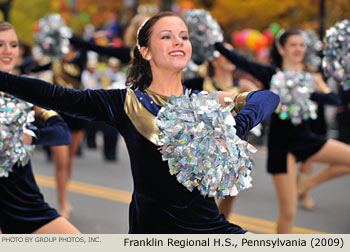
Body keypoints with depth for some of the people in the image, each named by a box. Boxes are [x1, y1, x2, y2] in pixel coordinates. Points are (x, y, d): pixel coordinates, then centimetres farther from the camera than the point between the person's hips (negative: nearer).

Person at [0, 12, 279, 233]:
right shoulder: (126, 104, 0)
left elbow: (268, 96, -3)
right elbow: (56, 96, -6)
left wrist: (235, 128, -22)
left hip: (208, 225, 2)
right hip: (151, 228, -1)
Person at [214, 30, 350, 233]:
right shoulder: (271, 74, -5)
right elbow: (237, 60, -14)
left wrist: (306, 94, -21)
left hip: (306, 140, 4)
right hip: (281, 145, -4)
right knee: (288, 211, -4)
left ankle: (305, 186, 5)